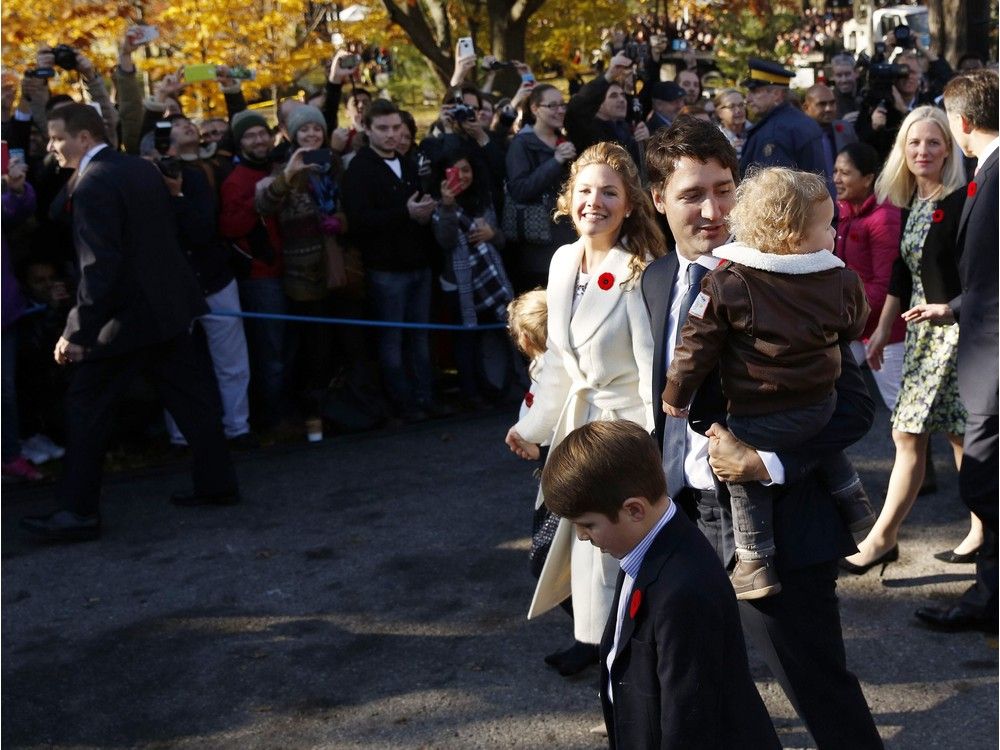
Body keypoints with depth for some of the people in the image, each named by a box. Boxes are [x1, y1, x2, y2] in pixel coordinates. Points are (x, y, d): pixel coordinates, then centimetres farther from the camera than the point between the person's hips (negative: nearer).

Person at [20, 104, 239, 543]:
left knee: (86, 409, 0)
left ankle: (79, 512, 3)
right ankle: (217, 484, 22)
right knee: (190, 398, 14)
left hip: (127, 314, -9)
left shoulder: (93, 184, -17)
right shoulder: (143, 168, 9)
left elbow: (99, 266, -23)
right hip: (169, 305, 9)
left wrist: (78, 331, -21)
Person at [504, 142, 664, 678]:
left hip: (626, 420, -7)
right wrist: (535, 424, 16)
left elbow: (653, 364, -19)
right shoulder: (564, 261, 3)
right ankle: (592, 635, 33)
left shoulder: (637, 271, -19)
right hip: (580, 415, 7)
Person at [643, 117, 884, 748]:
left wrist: (770, 463, -22)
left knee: (823, 696, 5)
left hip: (774, 526, -6)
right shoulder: (654, 281, 7)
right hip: (681, 519, 6)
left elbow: (855, 404, -13)